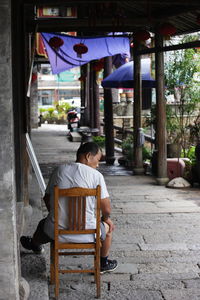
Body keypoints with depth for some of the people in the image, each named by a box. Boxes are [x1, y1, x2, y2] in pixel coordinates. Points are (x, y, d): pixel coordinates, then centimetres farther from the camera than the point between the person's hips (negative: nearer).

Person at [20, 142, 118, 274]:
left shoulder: (59, 170, 2)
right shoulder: (96, 175, -10)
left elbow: (47, 199, 13)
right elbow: (106, 208, -10)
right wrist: (106, 218, 14)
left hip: (56, 232, 3)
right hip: (85, 234, -3)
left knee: (44, 224, 38)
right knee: (107, 227, 30)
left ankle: (34, 244, 69)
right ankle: (104, 263, 46)